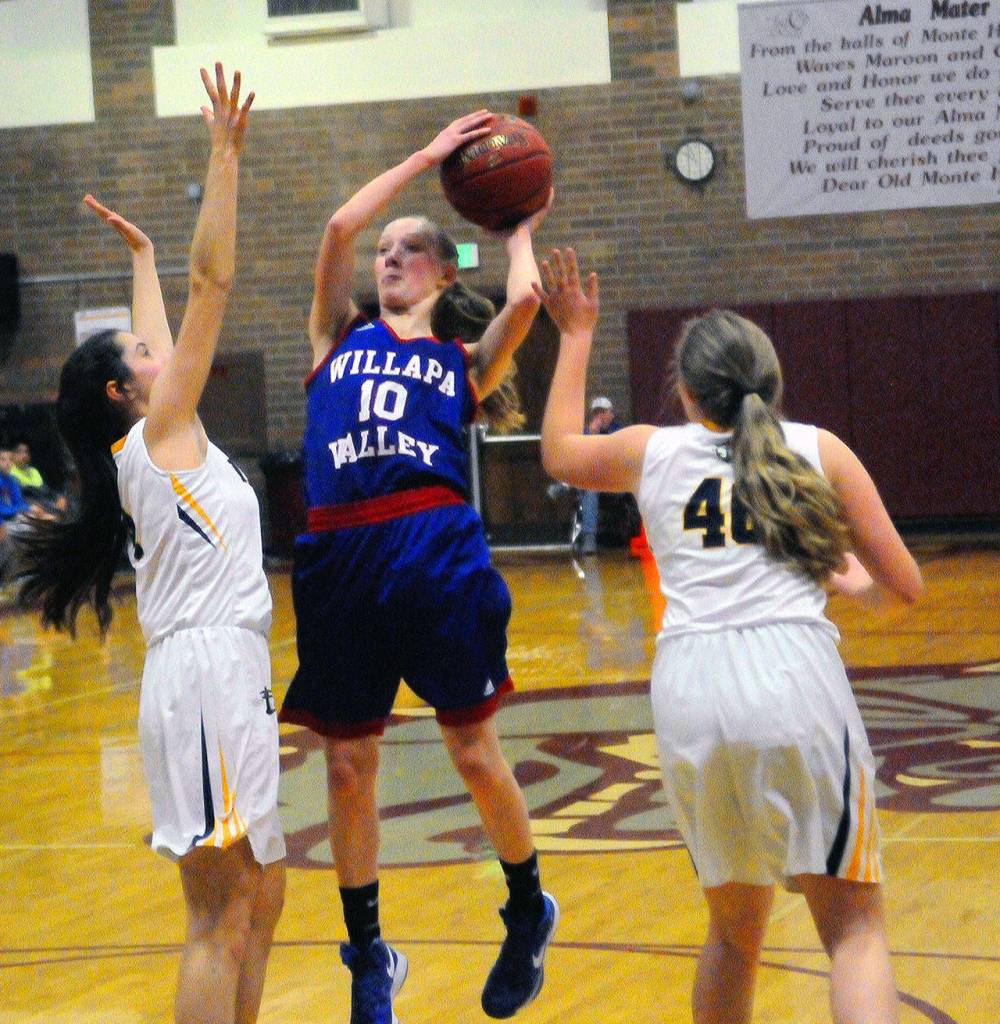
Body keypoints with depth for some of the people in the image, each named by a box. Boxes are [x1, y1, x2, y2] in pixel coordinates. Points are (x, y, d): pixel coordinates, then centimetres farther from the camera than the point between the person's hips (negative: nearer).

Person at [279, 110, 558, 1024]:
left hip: (438, 551, -2)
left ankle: (529, 914, 25)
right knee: (348, 768, 6)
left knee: (475, 754, 1)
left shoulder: (464, 361, 14)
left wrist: (518, 233, 15)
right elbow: (339, 226, 5)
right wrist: (427, 156, 12)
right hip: (341, 557, 2)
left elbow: (523, 300, -5)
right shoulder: (340, 339, 18)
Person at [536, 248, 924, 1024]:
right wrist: (854, 576, 34)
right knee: (853, 925, -2)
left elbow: (560, 452, 40)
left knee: (734, 930, 20)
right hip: (794, 675, -3)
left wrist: (577, 337, 48)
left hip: (689, 691, 3)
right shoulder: (820, 450, 13)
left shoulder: (653, 452, 18)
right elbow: (907, 586, 12)